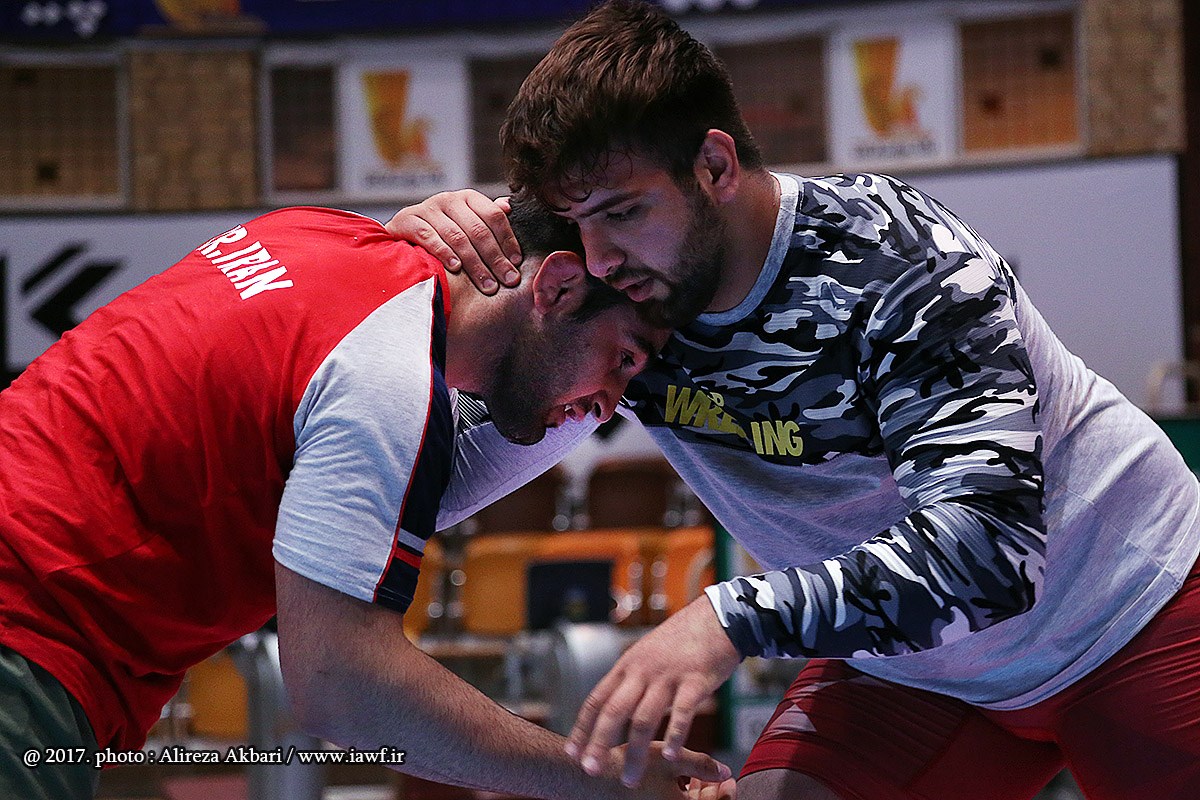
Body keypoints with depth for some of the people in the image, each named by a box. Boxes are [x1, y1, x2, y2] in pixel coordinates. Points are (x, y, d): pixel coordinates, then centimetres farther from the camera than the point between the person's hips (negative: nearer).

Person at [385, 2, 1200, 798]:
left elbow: (990, 547, -41)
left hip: (1131, 615, -4)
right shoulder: (607, 305, -14)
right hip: (904, 664, 4)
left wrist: (736, 618, -53)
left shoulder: (896, 260, -30)